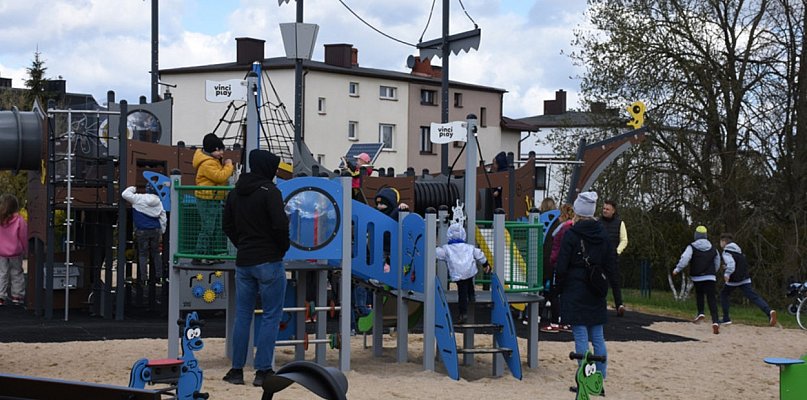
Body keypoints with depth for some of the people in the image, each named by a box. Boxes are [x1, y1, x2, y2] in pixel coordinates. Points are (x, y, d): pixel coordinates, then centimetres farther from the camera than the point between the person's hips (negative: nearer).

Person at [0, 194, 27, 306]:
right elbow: (24, 237, -8)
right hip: (16, 252, -1)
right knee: (17, 273, 13)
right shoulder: (19, 220, -17)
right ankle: (17, 296, 18)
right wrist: (25, 249, 9)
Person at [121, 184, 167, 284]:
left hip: (142, 231, -4)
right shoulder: (158, 202, 4)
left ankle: (143, 277, -1)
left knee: (143, 254, 2)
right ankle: (158, 275, 14)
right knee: (155, 253, 13)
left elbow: (125, 194, -8)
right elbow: (163, 218, 8)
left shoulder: (139, 198, -9)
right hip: (156, 230, 4)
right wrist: (161, 231, 18)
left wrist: (132, 189, 11)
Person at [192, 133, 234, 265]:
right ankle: (198, 257, -8)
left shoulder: (215, 161, 15)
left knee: (214, 229, 16)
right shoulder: (207, 163, -20)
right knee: (207, 230, -10)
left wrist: (225, 166, 8)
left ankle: (208, 256, 24)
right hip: (207, 201, -11)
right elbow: (220, 176, -26)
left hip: (215, 199, 11)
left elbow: (222, 176, 24)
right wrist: (228, 166, -14)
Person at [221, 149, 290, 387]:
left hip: (243, 262, 7)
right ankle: (263, 371, -2)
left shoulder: (236, 193, 10)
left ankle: (237, 370, 14)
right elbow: (280, 225, -19)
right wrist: (283, 248, -2)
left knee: (242, 315, 12)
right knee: (271, 316, 0)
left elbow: (227, 225, 16)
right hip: (269, 261, -7)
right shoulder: (269, 192, -13)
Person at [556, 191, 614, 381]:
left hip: (574, 292, -5)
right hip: (596, 295, 5)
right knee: (598, 338, 10)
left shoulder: (571, 234, -11)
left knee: (581, 337, -3)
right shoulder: (603, 235, 4)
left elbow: (561, 267, -11)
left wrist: (560, 287, 5)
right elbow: (610, 267, 8)